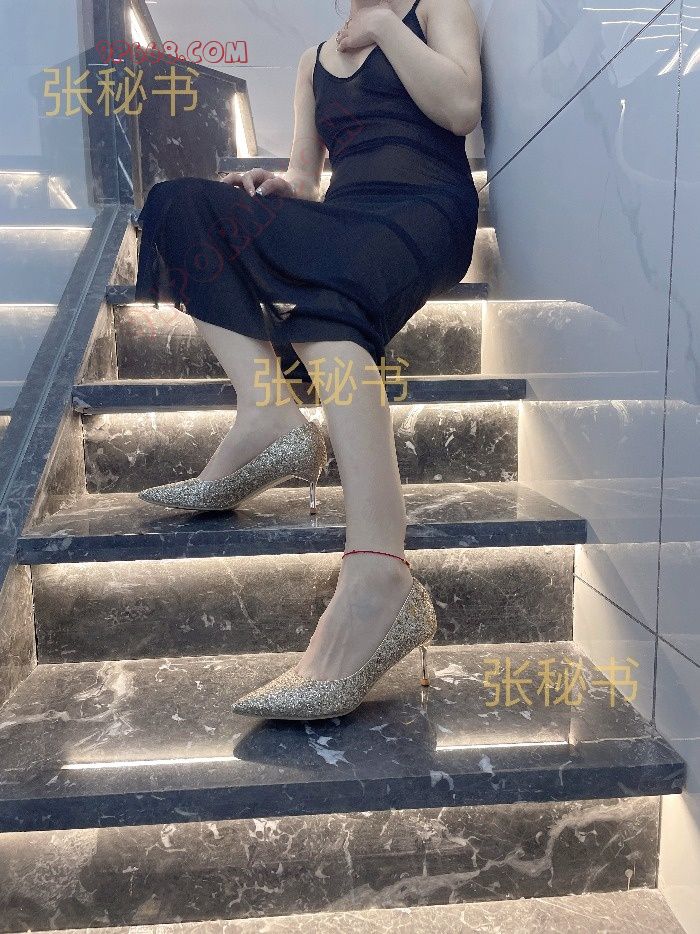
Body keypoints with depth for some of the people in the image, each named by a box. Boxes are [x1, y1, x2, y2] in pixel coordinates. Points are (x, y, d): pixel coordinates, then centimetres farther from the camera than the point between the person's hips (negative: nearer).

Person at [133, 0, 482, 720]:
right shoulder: (316, 58, 29)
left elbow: (461, 107, -2)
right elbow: (304, 180, 19)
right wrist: (280, 186, -3)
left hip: (427, 213, -5)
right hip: (339, 222, 5)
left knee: (322, 289, -37)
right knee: (180, 202, -12)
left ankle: (378, 582, -54)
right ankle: (266, 418, -33)